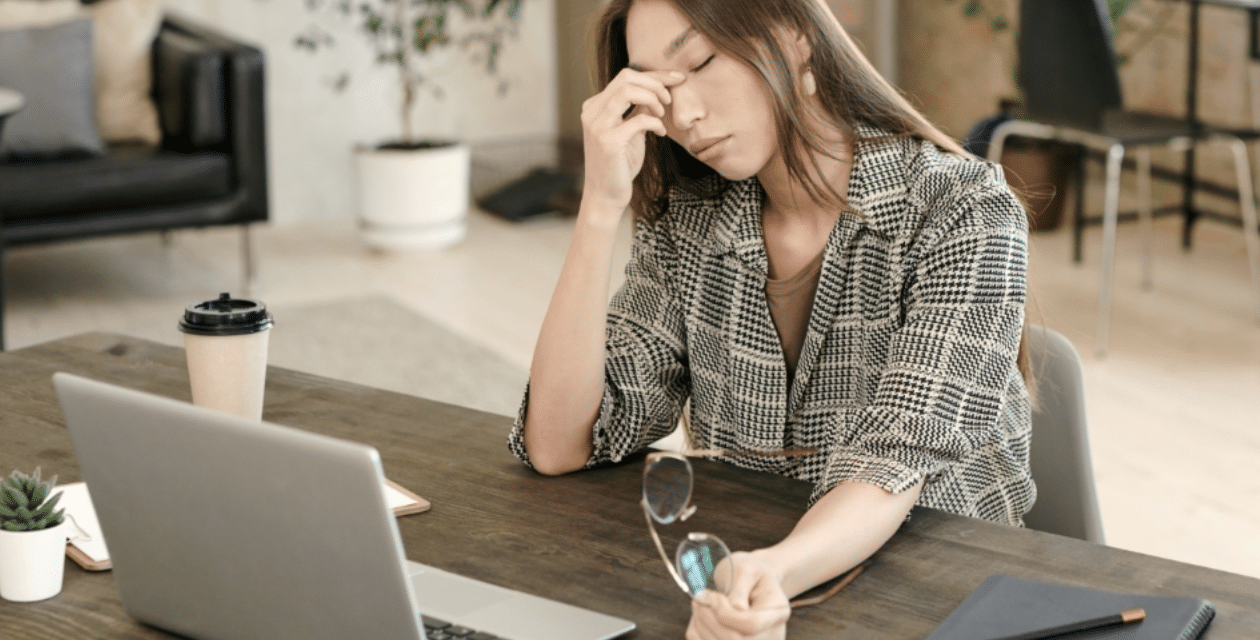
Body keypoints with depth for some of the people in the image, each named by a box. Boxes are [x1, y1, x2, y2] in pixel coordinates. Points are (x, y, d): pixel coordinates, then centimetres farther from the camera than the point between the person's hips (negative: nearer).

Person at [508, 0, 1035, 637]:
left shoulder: (965, 217, -11)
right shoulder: (691, 224, 2)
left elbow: (893, 463, -21)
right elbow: (559, 444, -5)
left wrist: (778, 570, -41)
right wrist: (602, 204, -12)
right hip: (736, 577, 4)